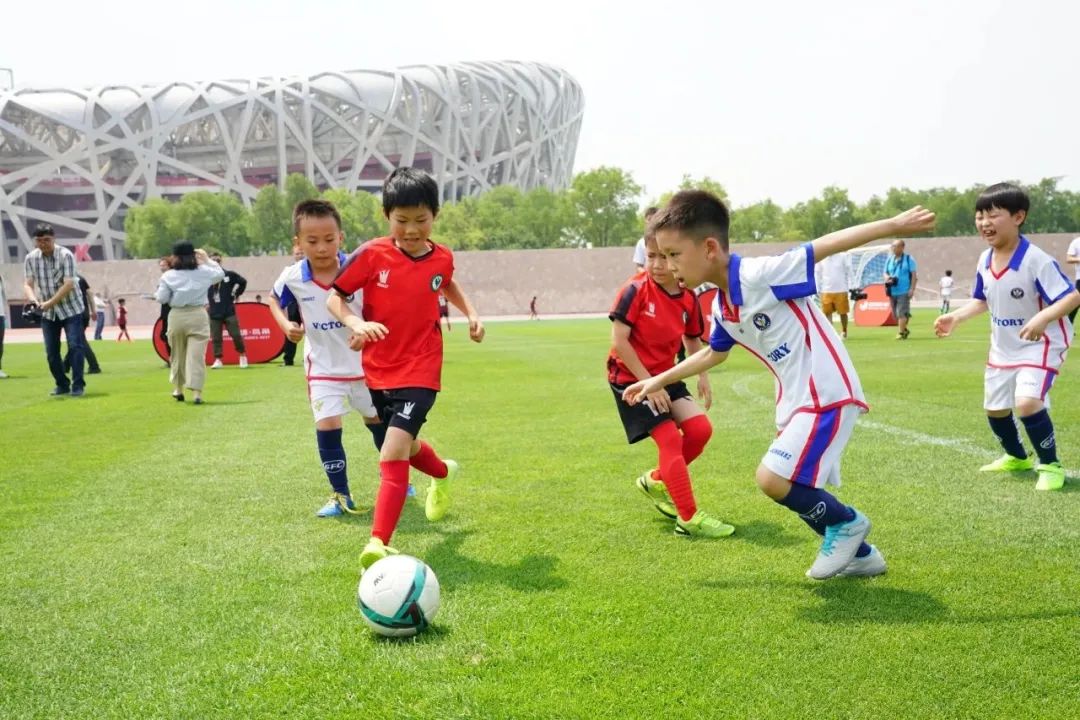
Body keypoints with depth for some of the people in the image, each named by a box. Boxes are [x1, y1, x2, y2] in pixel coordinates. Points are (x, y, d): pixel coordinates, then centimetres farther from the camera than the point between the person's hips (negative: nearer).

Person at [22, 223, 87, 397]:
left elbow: (69, 285, -23)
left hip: (70, 308, -4)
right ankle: (62, 385, 18)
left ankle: (78, 385, -6)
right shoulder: (30, 258, -4)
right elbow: (28, 284, -7)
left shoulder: (65, 255, -17)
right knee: (51, 351, 5)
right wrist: (33, 299, -28)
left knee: (75, 346, -12)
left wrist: (50, 302, -30)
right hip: (48, 312, 4)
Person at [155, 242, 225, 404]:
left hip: (177, 316, 1)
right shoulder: (203, 271, 2)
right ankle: (196, 392, -13)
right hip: (197, 315, 0)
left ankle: (178, 390, 28)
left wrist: (156, 294, 17)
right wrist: (207, 260, 26)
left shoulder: (168, 276, -3)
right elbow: (220, 273, 20)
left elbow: (161, 298, -5)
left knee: (177, 354, 18)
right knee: (196, 355, -4)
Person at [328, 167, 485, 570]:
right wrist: (355, 323, -24)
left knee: (393, 454, -19)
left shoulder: (442, 258, -4)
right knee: (405, 446, 22)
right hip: (379, 372, 2)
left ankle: (379, 542, -17)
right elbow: (334, 298, -5)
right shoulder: (372, 255, -11)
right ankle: (443, 473, 55)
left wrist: (470, 313, 9)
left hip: (420, 373, -2)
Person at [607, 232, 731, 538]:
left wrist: (702, 377, 5)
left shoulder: (688, 298, -3)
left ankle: (656, 481, 21)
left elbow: (693, 340, 14)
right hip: (631, 377, -6)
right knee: (670, 439, -14)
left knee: (700, 429, -1)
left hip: (664, 376, 6)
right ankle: (689, 519, -7)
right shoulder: (635, 290, -19)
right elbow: (619, 340, -20)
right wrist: (648, 382, -20)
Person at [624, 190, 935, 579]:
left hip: (828, 393, -9)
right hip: (798, 400, 9)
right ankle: (859, 554, 34)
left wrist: (893, 225, -23)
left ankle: (846, 522, 8)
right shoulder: (721, 307, 8)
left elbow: (826, 245, -19)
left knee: (773, 479, -17)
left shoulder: (760, 273, -18)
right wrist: (658, 380, 30)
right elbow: (713, 354, 27)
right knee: (800, 494, 13)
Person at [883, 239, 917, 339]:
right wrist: (887, 278, -7)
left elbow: (914, 275, -5)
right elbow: (886, 272, 18)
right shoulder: (889, 259, 12)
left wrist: (912, 289, -13)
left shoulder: (908, 259, -3)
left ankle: (901, 333, -5)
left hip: (904, 291, -6)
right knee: (895, 314, 10)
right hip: (892, 291, 6)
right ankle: (904, 330, 29)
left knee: (901, 312, -12)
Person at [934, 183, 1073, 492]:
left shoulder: (1036, 260, -27)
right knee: (994, 408, 17)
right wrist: (955, 317, -2)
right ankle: (1016, 457, 45)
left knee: (1027, 402, -28)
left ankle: (1050, 465, -6)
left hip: (1040, 345, -8)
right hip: (1003, 348, 8)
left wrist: (1042, 318, -45)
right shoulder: (984, 261, -4)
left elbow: (1070, 297, -29)